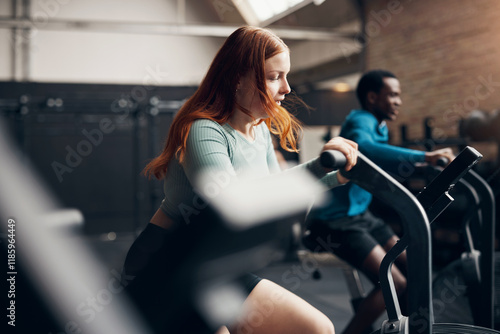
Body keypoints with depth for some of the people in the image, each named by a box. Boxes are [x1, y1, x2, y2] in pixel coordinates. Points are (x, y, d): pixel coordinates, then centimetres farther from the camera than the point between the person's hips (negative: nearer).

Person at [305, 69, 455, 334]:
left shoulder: (380, 127, 15)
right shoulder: (360, 122, -16)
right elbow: (363, 148, -40)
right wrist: (424, 157, -44)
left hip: (361, 215, 10)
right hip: (337, 220, -10)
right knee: (395, 283, -18)